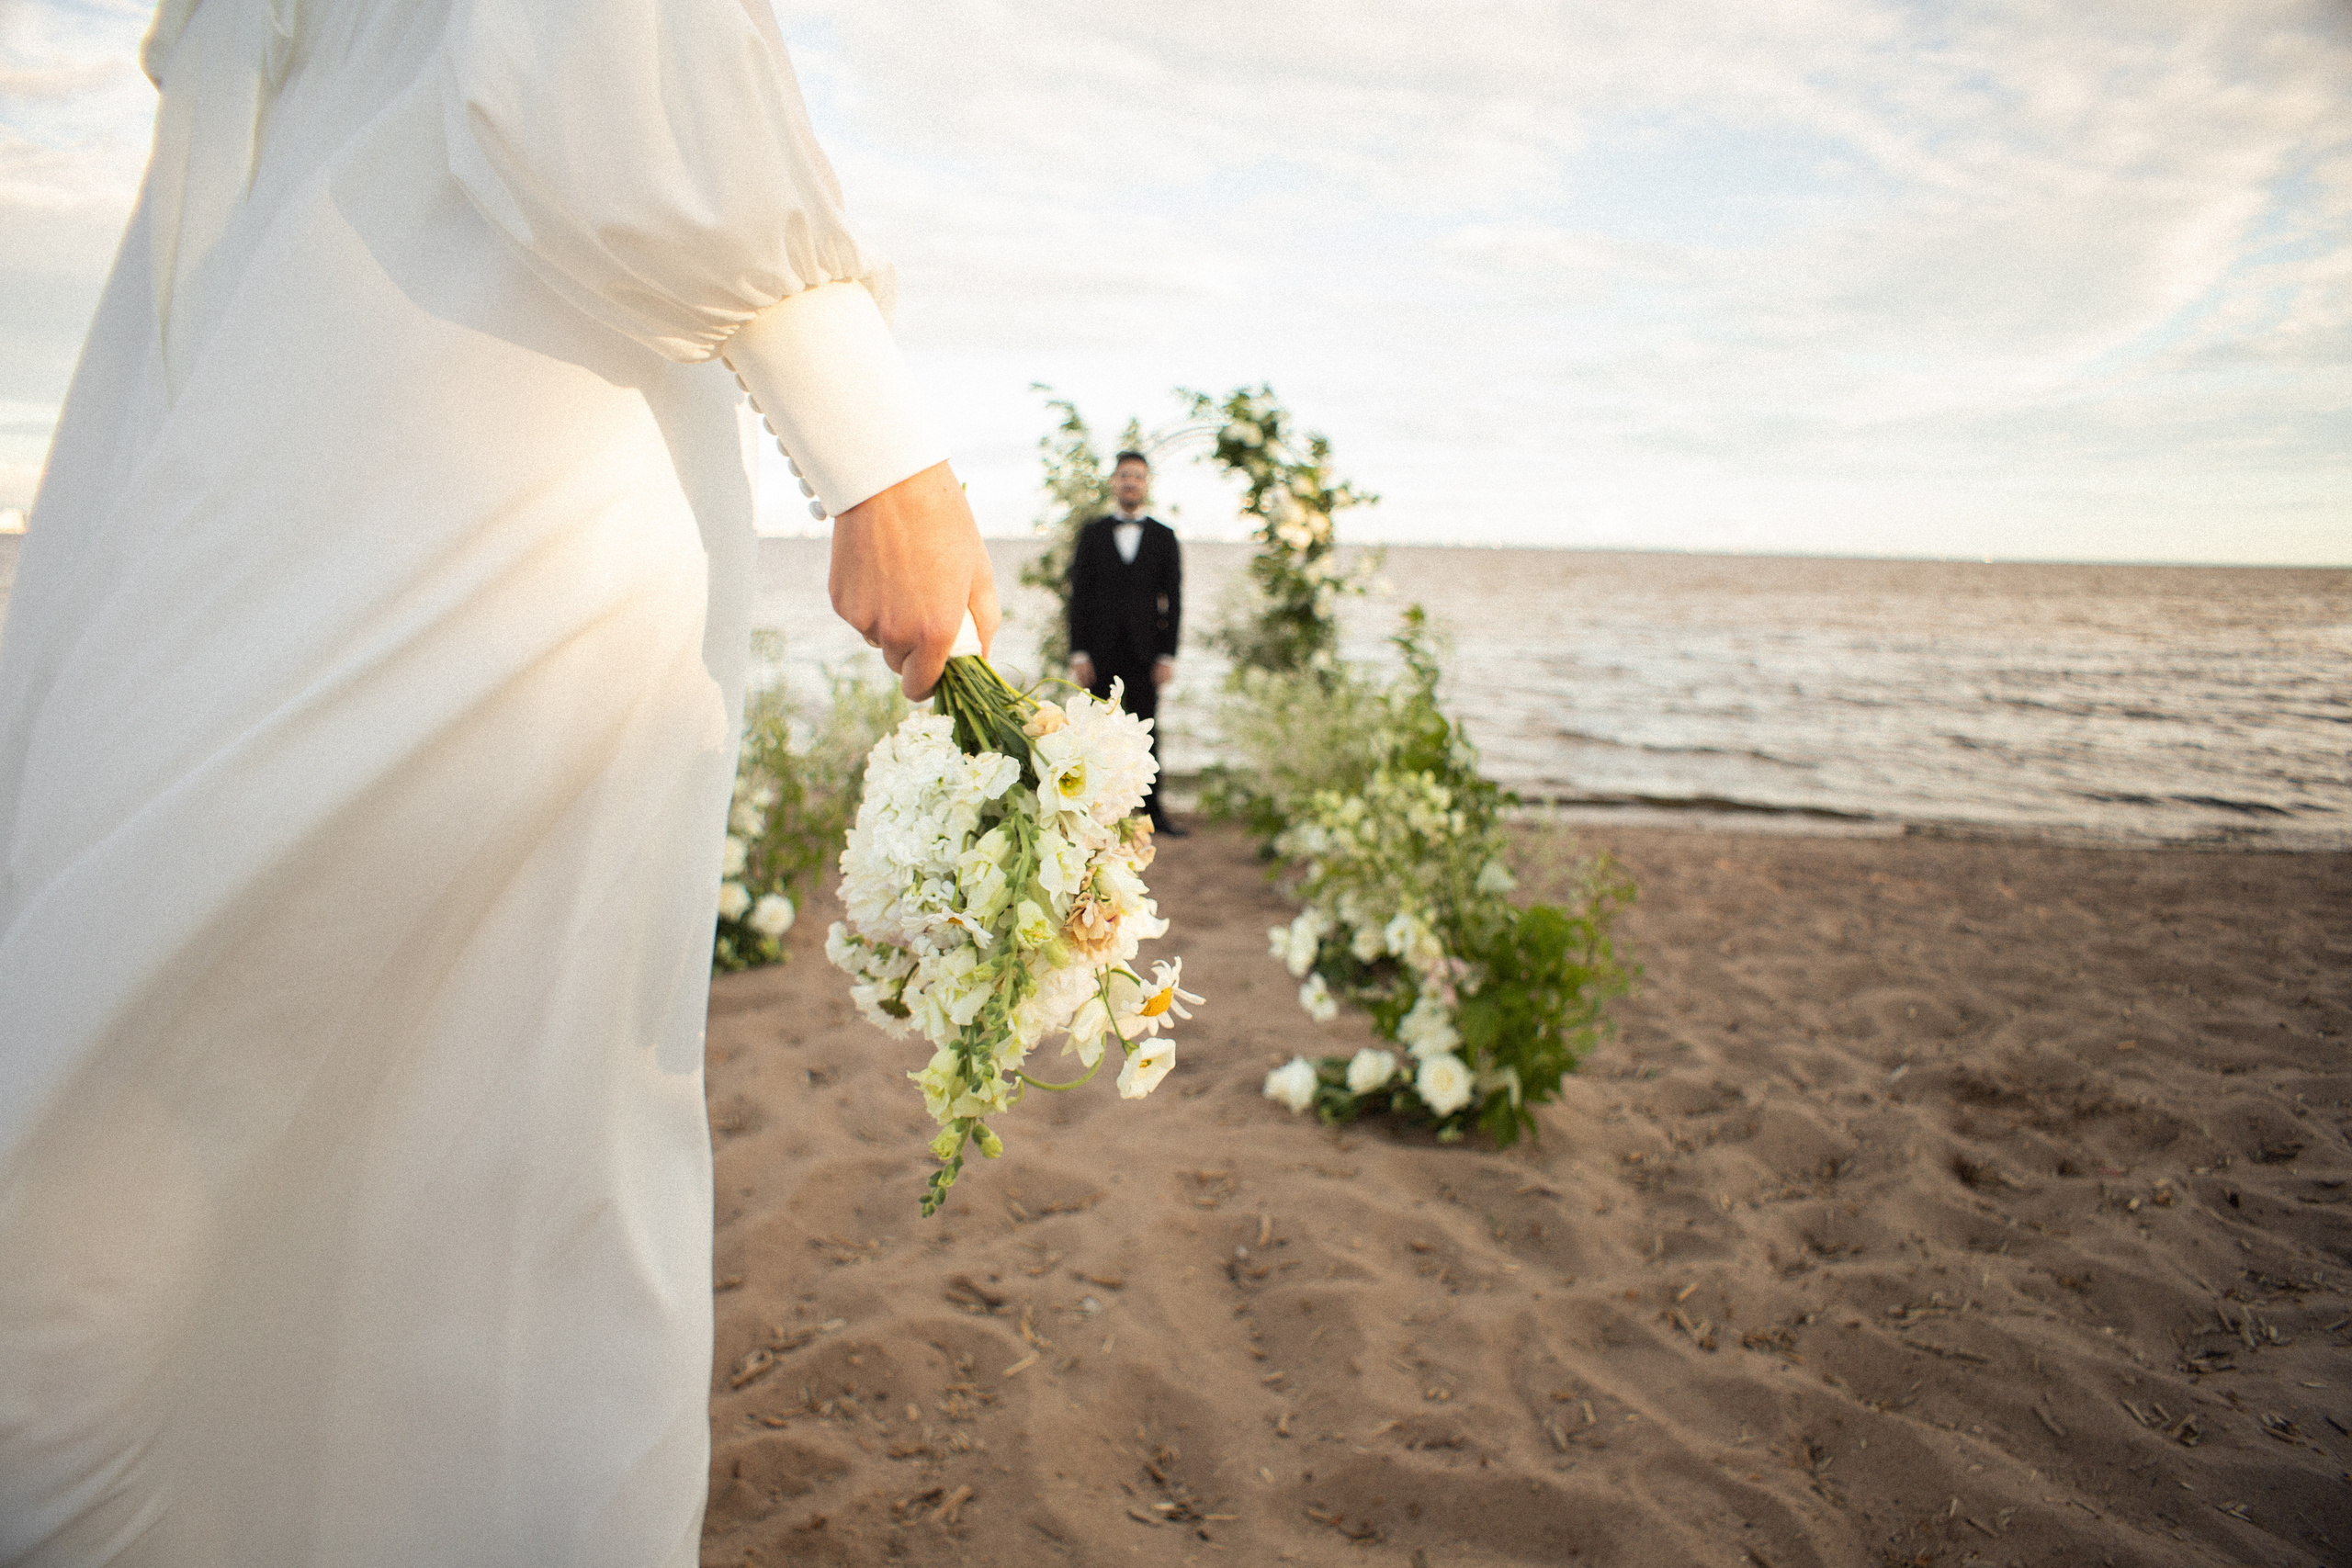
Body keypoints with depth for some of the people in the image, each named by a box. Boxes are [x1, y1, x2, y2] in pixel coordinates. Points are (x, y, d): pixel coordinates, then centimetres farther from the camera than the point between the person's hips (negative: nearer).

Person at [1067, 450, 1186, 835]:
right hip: (1101, 651, 0)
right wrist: (1078, 652, -4)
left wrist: (1168, 655, -3)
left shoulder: (1164, 537, 9)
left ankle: (1153, 808, 9)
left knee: (1145, 730, 2)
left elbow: (1173, 599, 5)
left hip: (1143, 652, 0)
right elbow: (1078, 596, 4)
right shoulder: (1092, 534, 9)